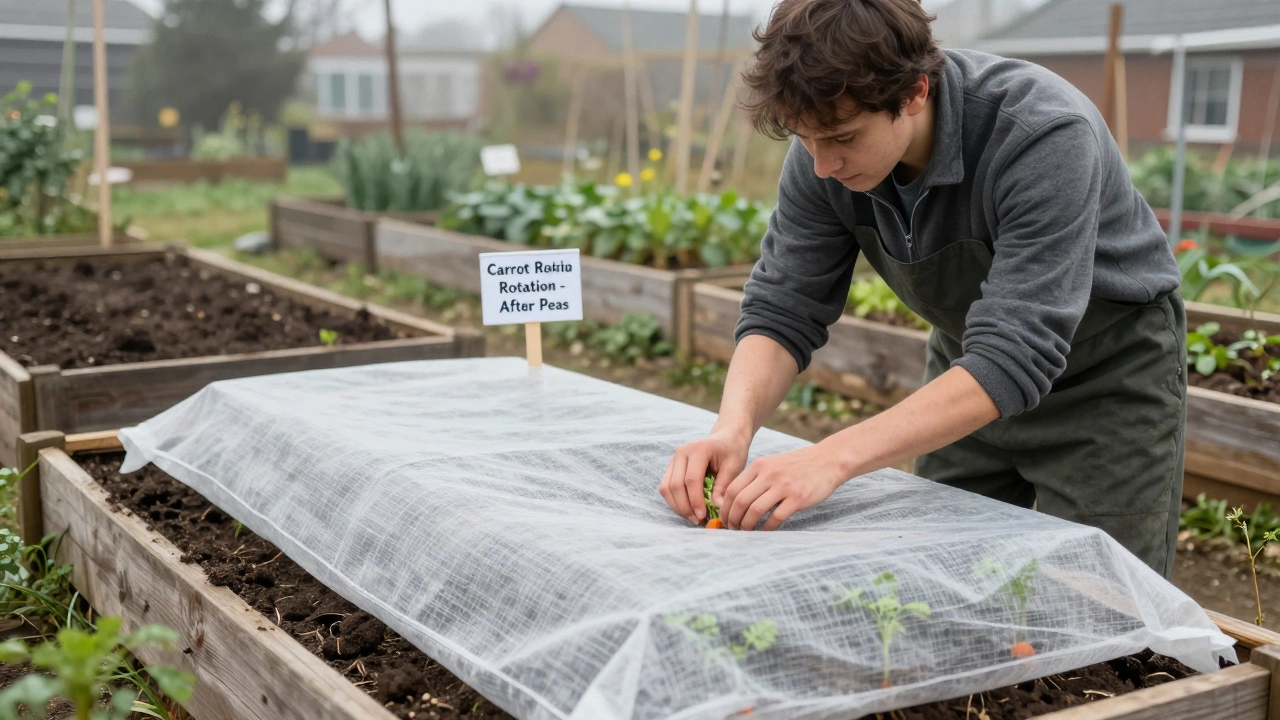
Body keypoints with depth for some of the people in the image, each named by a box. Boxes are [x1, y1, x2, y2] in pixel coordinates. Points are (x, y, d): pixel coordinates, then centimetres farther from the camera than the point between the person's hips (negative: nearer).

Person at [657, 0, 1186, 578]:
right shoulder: (824, 152, -18)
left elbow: (1016, 356, -40)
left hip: (1109, 374, -4)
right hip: (968, 366, 5)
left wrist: (835, 458, -47)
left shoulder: (1044, 136, -35)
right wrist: (734, 426, -33)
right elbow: (781, 309, -12)